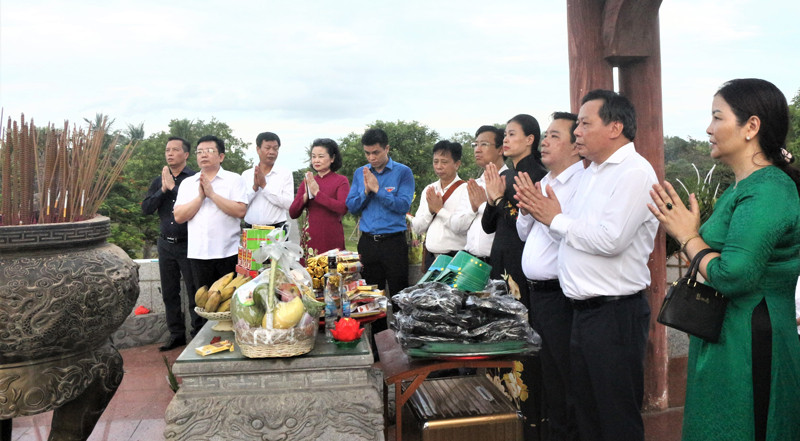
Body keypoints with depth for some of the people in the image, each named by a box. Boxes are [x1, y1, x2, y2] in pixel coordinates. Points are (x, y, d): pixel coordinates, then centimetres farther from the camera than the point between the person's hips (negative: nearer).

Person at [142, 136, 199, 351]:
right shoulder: (158, 181, 11)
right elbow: (146, 208, 0)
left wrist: (173, 187, -17)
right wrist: (163, 190, -11)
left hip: (188, 244, -6)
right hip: (165, 244, 6)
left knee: (194, 292, 0)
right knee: (169, 293, 12)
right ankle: (176, 335, 23)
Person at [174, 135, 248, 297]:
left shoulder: (234, 180, 1)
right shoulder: (187, 183, 11)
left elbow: (240, 211, -14)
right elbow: (179, 217, 1)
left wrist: (212, 194, -12)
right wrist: (200, 197, -9)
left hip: (228, 252, -3)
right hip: (198, 253, 3)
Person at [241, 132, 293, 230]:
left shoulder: (285, 174, 4)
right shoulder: (246, 174, 10)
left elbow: (289, 204, -8)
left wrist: (264, 185, -9)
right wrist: (254, 187, -10)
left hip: (276, 229, -2)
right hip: (250, 230, 2)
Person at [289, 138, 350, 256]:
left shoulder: (341, 181, 0)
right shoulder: (307, 182, 11)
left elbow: (343, 208, -16)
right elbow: (293, 214, 7)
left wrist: (317, 193, -15)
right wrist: (306, 196, -9)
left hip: (332, 240, -3)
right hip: (310, 239, 3)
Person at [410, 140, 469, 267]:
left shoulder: (465, 190, -7)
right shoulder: (428, 190, 10)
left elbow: (461, 227, -19)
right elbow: (417, 228, 7)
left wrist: (439, 209, -13)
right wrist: (430, 210, -8)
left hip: (456, 257, -5)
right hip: (431, 257, 5)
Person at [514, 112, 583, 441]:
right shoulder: (544, 183, 14)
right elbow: (525, 235, 18)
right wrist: (526, 209, 0)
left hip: (561, 298, -9)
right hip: (538, 293, 9)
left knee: (569, 385, 3)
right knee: (547, 380, 20)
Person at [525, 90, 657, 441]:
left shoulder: (635, 173, -15)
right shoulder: (592, 172, 16)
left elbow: (610, 239, -26)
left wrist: (557, 219, -13)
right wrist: (539, 211, 1)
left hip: (616, 314, -9)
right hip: (584, 308, 9)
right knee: (584, 411, 20)